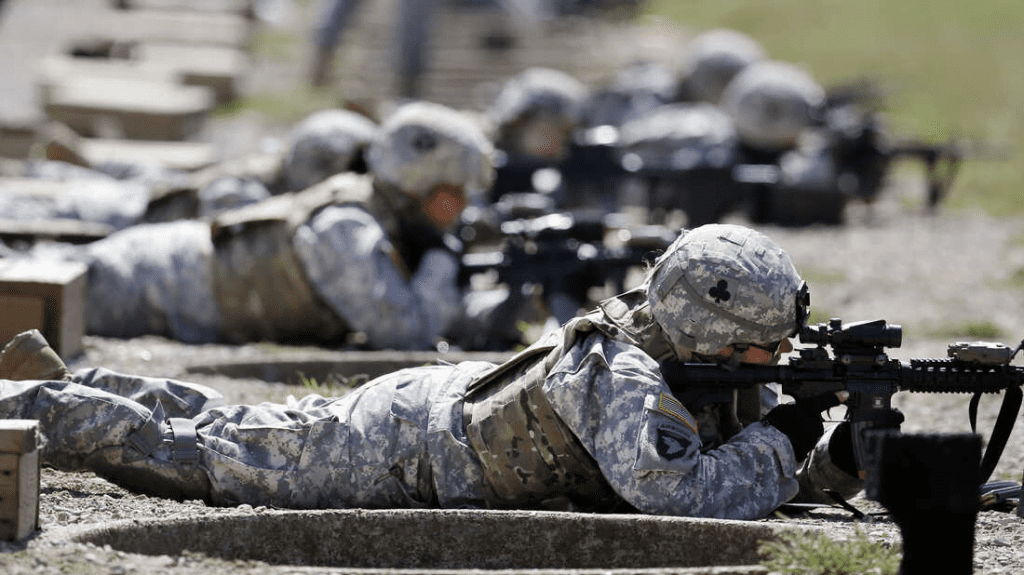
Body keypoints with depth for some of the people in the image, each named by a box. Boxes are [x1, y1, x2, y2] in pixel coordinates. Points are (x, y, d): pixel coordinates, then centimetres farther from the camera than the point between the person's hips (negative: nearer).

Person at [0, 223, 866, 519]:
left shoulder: (726, 378, -10)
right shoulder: (617, 375, -35)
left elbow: (776, 483, 0)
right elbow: (674, 495, -47)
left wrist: (834, 463, -21)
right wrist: (773, 446, -34)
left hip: (452, 399, 8)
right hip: (397, 451, -8)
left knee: (227, 431, 23)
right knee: (190, 454, 5)